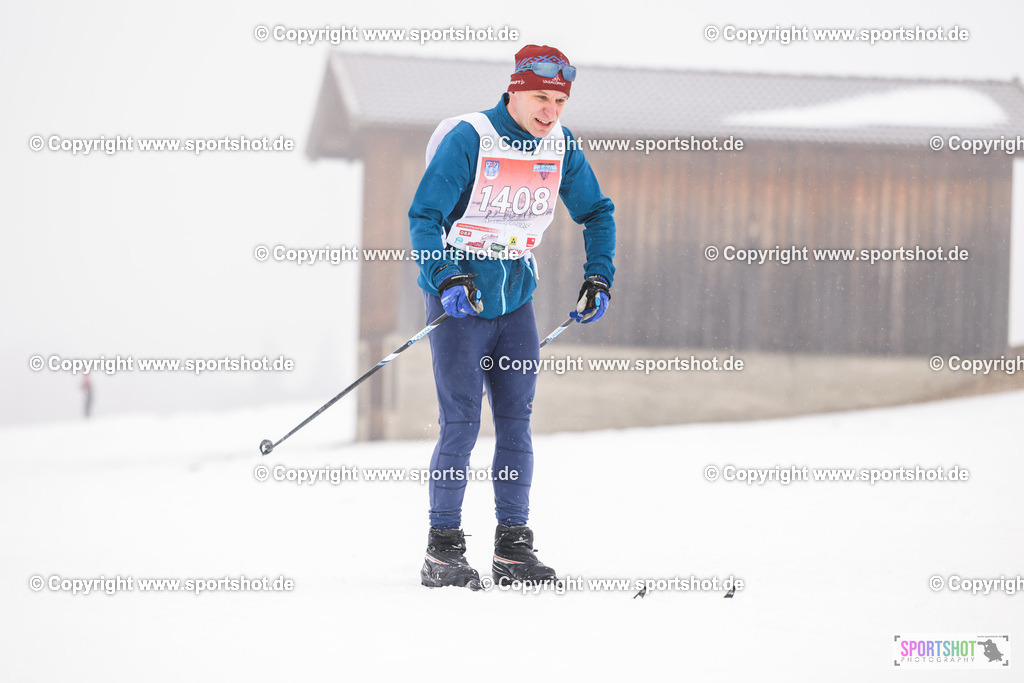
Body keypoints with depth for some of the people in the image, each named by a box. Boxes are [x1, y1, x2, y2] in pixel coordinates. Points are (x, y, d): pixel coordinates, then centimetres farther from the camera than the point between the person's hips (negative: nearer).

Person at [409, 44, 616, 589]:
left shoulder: (560, 145, 0)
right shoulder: (468, 139, -17)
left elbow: (596, 212, 15)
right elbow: (424, 216, -16)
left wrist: (599, 277, 3)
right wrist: (445, 278, -29)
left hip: (515, 297, 5)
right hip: (459, 297, -5)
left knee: (516, 422, 4)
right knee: (461, 425, -9)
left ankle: (513, 549, 10)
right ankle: (441, 552, -1)